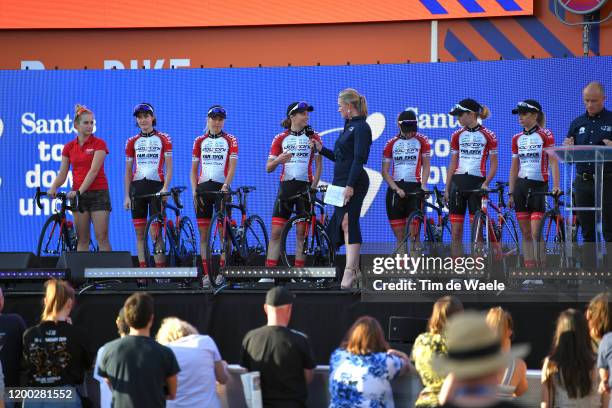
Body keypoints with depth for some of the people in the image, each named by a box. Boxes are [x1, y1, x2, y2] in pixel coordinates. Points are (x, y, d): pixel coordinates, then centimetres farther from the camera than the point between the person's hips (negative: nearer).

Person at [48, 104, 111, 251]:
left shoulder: (99, 144, -5)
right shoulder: (69, 147, 7)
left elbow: (93, 171, -15)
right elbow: (62, 174, 5)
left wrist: (79, 191, -25)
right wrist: (53, 188, -15)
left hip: (98, 193, -4)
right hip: (77, 195, 4)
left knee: (102, 237, -8)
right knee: (82, 239, 4)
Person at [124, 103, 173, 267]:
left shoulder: (163, 139, 4)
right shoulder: (132, 142, 10)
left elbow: (169, 167, 1)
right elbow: (128, 171, 11)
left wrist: (165, 188, -13)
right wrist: (127, 196, 4)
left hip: (156, 186, -3)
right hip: (137, 187, 3)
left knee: (156, 232, -7)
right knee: (140, 233, 2)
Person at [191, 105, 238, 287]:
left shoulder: (230, 140, 3)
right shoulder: (200, 141, 10)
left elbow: (232, 167, -5)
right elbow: (194, 170, 11)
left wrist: (225, 186, -20)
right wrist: (194, 190, -1)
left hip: (222, 188, -2)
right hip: (203, 188, 2)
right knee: (204, 234, 0)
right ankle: (206, 274, 0)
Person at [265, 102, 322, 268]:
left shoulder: (313, 137, 5)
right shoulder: (280, 138, 6)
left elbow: (318, 164, 4)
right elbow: (268, 168, 5)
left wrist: (314, 186, -9)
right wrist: (278, 160, -17)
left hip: (305, 186, -1)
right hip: (286, 186, 1)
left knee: (302, 232, -1)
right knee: (276, 231, -5)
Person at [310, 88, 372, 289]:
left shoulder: (361, 127, -10)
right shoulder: (349, 126, 18)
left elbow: (359, 159, -18)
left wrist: (350, 185, -24)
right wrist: (321, 149, 16)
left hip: (354, 182, -10)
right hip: (342, 182, 10)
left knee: (349, 223, -12)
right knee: (341, 224, 9)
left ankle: (350, 272, -13)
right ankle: (354, 271, 13)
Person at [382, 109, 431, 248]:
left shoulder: (422, 141, 5)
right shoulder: (391, 144, 9)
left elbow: (426, 165, 5)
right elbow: (385, 171, 6)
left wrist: (423, 185, -11)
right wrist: (396, 189, -8)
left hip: (414, 188, -2)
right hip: (395, 188, 2)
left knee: (414, 234, -10)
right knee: (400, 237, 2)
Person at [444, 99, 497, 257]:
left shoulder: (488, 136, 0)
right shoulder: (457, 135, 10)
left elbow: (493, 164, 2)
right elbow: (453, 164, 13)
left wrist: (486, 183, -12)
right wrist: (447, 188, 9)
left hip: (477, 182, -4)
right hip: (458, 183, 4)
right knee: (456, 232, 1)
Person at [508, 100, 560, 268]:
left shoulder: (545, 135, -4)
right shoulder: (517, 138, 10)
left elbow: (553, 161, -10)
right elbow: (514, 167, 14)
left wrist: (556, 185, -21)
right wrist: (511, 193, 9)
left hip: (539, 185, -5)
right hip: (521, 186, 5)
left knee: (536, 234, -11)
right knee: (526, 234, 5)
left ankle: (542, 267, -6)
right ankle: (528, 267, 7)